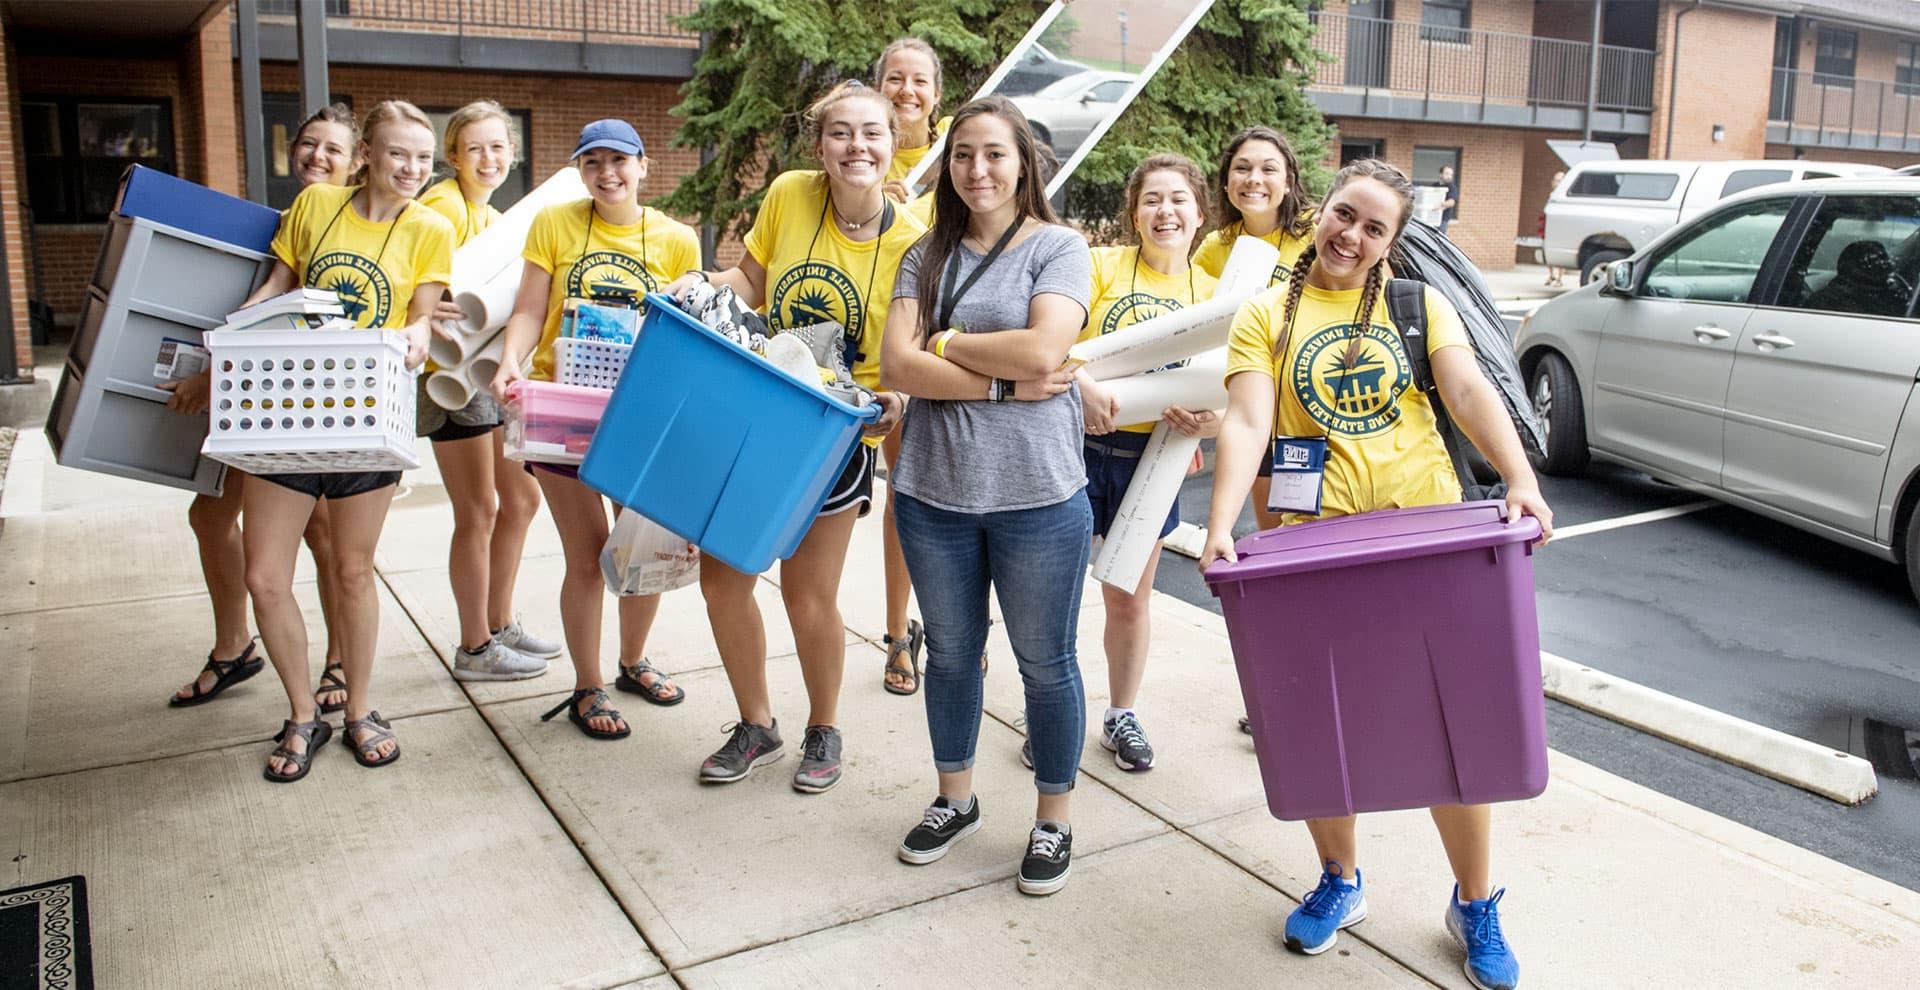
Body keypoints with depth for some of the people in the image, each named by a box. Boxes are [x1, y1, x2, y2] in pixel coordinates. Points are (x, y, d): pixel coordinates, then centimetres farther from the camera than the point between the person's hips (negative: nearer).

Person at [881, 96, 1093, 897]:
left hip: (1036, 497, -4)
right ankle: (955, 799, 37)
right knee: (950, 652, 18)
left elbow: (1042, 352, -19)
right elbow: (897, 366, -6)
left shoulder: (1058, 247, -3)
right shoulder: (927, 256, 7)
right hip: (934, 492, 4)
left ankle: (1053, 819, 27)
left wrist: (944, 343, -7)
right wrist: (1005, 383, -14)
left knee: (1045, 663, 9)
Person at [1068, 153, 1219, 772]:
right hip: (1079, 444, -3)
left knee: (1130, 601, 14)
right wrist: (1083, 384, -31)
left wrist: (1209, 423, -13)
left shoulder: (1211, 294, 7)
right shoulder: (1101, 265, -4)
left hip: (1150, 460, 3)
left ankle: (1122, 717, 32)